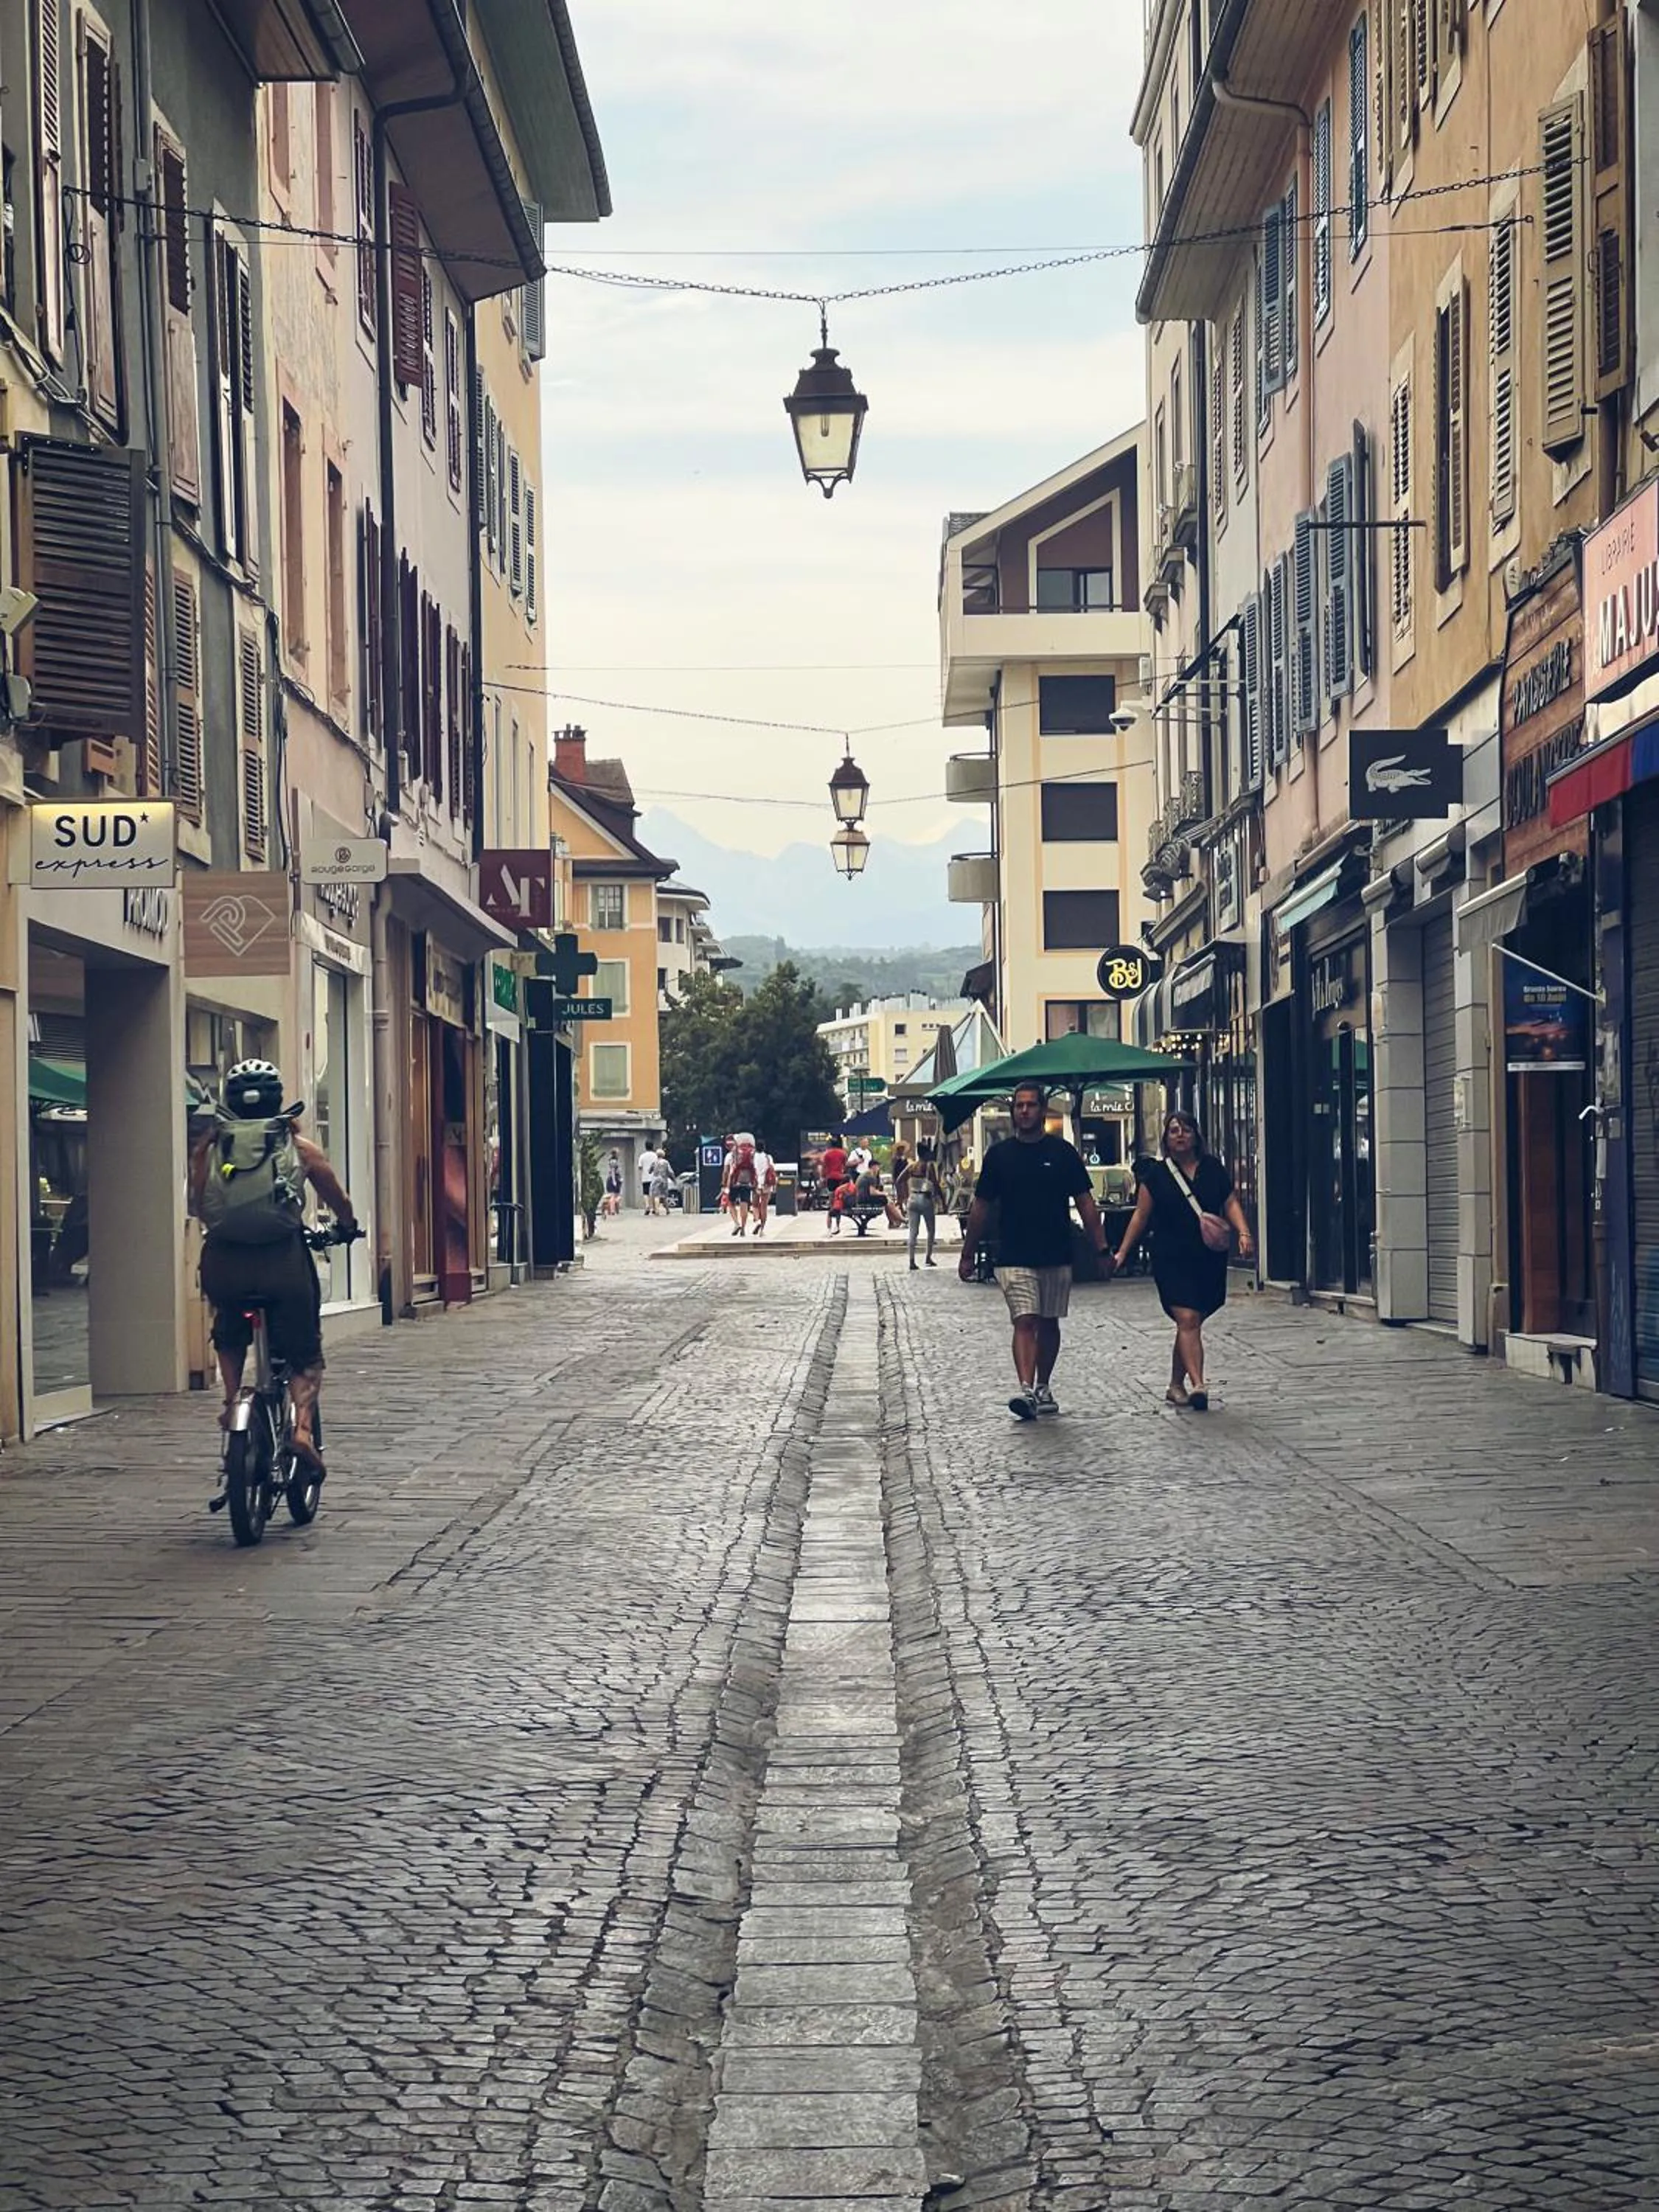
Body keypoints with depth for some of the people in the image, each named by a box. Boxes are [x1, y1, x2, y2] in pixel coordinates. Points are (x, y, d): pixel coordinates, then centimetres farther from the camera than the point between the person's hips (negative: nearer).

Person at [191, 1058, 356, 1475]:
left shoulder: (208, 1148, 9)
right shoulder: (299, 1147, 9)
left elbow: (197, 1208, 18)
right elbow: (338, 1201, 20)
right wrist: (349, 1227, 41)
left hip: (224, 1263, 1)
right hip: (283, 1260, -1)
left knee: (229, 1335, 32)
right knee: (304, 1355, 12)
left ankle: (231, 1398, 15)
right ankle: (303, 1428, -7)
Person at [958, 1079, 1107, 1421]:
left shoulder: (1062, 1152, 2)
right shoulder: (999, 1155, 3)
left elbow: (1085, 1202, 3)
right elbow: (981, 1207, 9)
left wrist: (1101, 1247, -4)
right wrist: (967, 1254, 9)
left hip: (1057, 1256, 1)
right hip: (1014, 1259, -1)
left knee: (1048, 1323, 12)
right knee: (1024, 1322, -13)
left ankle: (1043, 1389, 25)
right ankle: (1026, 1390, -24)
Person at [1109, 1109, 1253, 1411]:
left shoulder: (1213, 1168, 8)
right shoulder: (1157, 1174, 2)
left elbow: (1231, 1204, 7)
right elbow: (1141, 1216, 6)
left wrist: (1243, 1233, -10)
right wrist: (1122, 1252, 2)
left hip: (1209, 1259, 3)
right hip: (1172, 1259, -3)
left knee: (1191, 1323, 11)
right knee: (1187, 1320, -16)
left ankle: (1176, 1384, 25)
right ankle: (1198, 1384, -25)